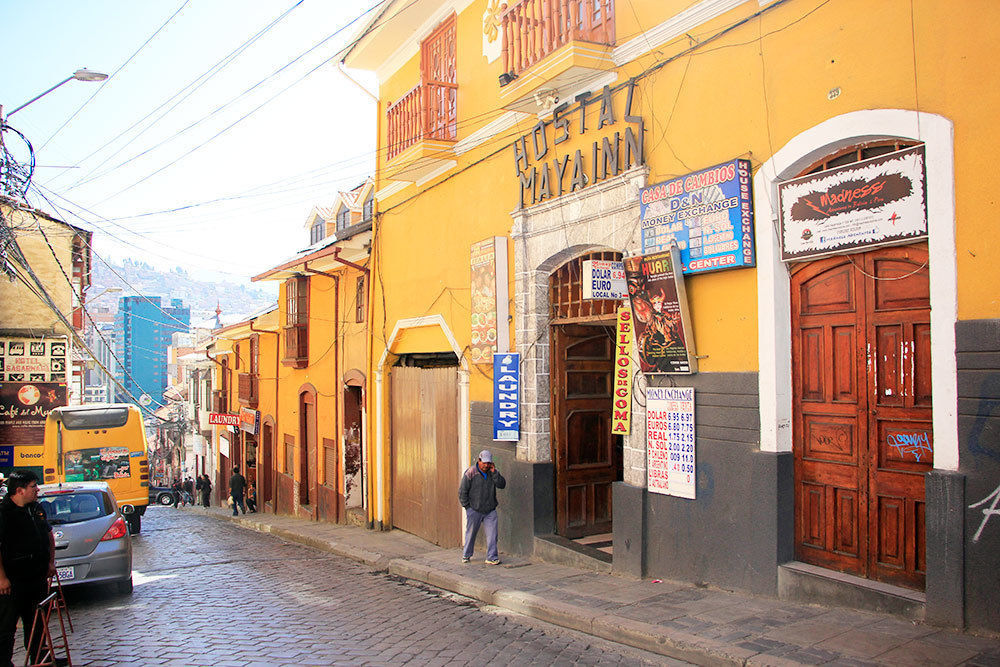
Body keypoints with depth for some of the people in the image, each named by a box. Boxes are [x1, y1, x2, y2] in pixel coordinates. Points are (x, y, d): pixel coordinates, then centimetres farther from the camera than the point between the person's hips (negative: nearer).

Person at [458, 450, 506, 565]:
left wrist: (494, 473, -16)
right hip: (474, 510, -3)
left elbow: (502, 485, -7)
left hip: (490, 510, 3)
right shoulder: (470, 473, -9)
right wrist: (467, 507, -5)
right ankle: (466, 555, 29)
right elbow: (462, 491, -5)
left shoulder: (493, 472, 4)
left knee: (492, 535, -4)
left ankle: (491, 558, 4)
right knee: (471, 533, 11)